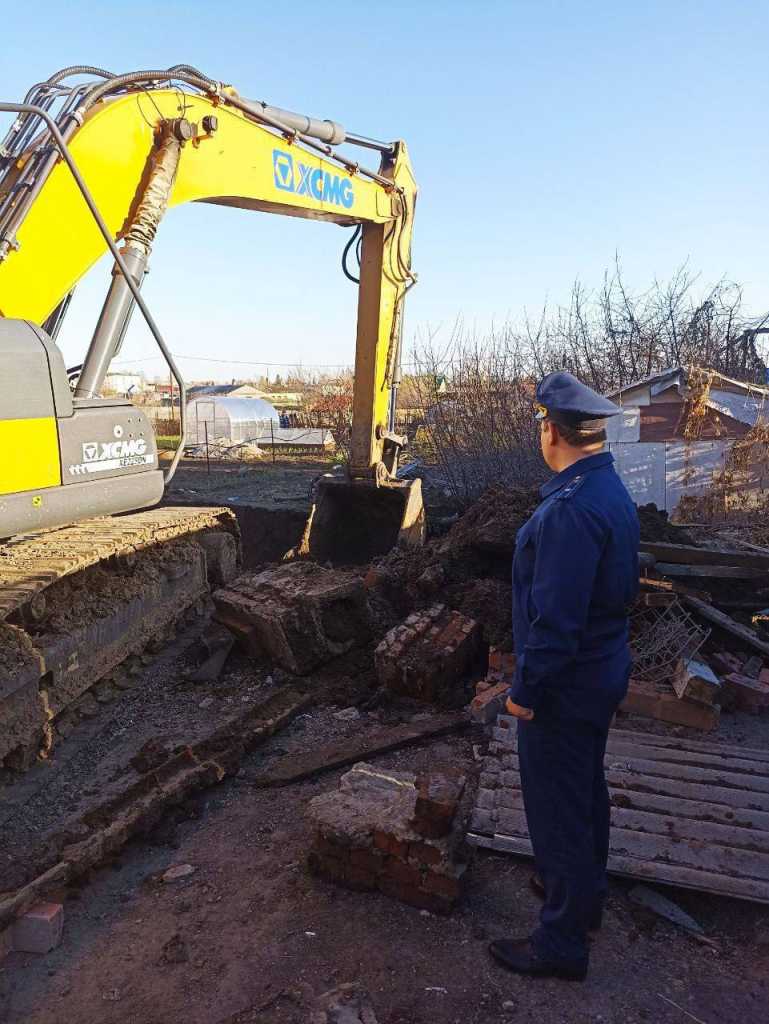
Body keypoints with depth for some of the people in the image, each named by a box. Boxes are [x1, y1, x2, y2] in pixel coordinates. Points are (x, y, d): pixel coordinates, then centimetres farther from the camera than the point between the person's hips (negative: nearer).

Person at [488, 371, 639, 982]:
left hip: (566, 685, -10)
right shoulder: (614, 492, 4)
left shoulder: (570, 509, -28)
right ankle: (584, 891, 47)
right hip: (603, 673, 10)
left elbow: (555, 616, -28)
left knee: (558, 807, 6)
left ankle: (561, 942, 24)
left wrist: (526, 689, -18)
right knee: (586, 790, 25)